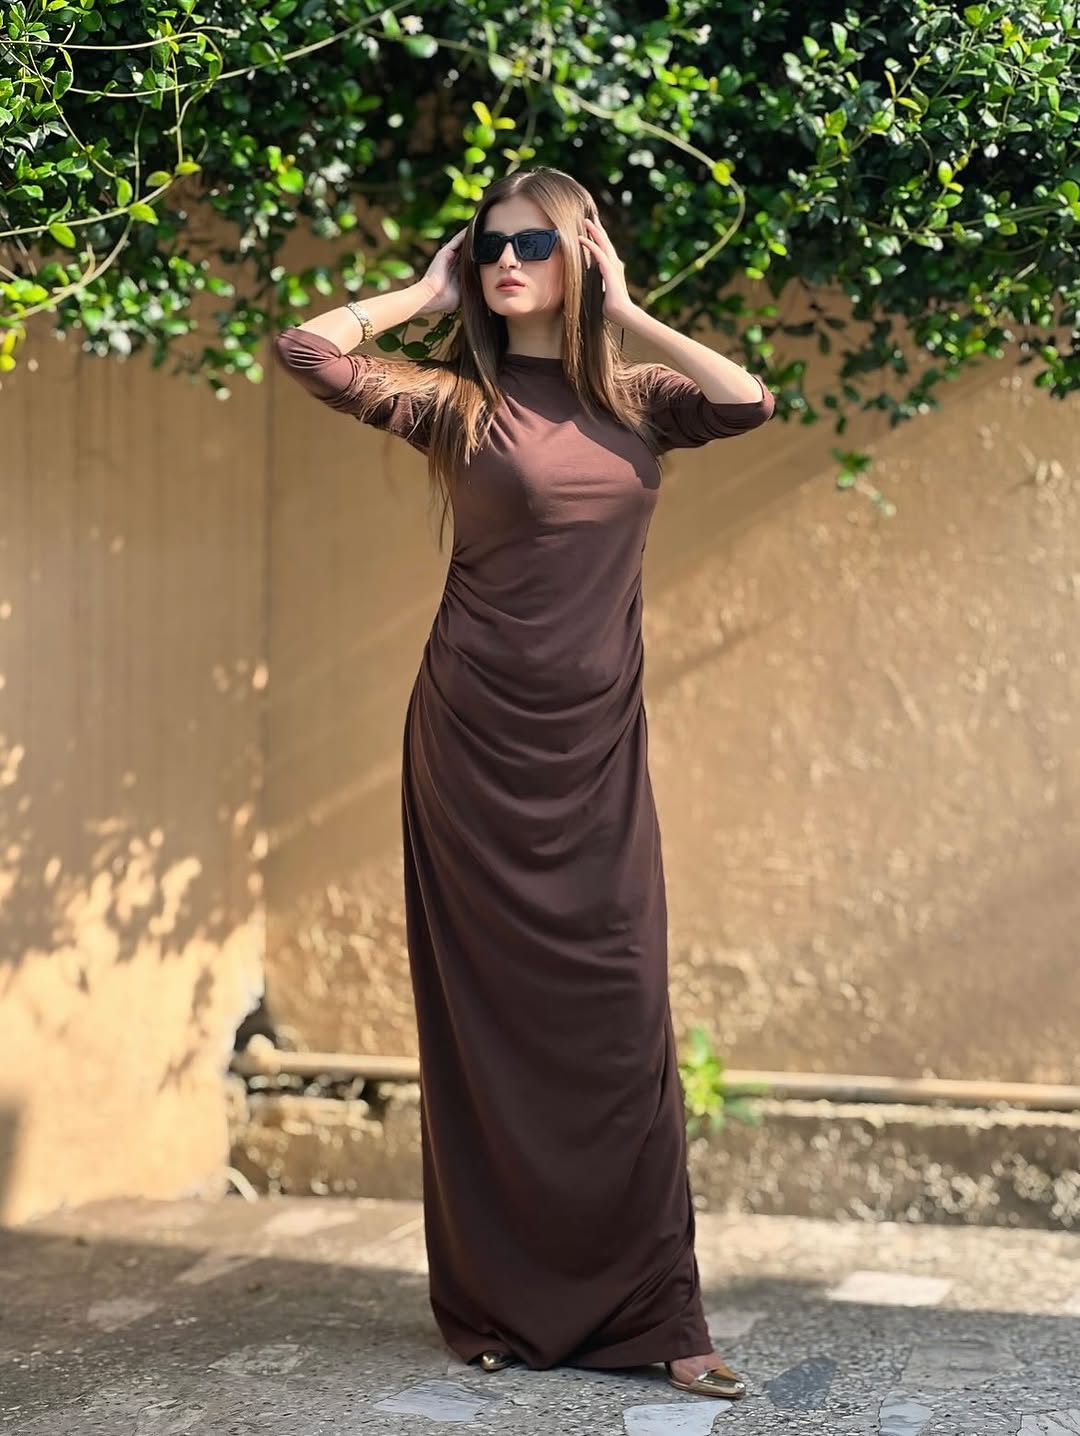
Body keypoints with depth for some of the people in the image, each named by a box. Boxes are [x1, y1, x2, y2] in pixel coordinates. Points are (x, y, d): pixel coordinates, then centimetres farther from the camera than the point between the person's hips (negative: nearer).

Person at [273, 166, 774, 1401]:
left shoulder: (637, 403, 11)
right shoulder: (455, 401, 3)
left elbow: (752, 400, -7)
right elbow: (306, 348, -8)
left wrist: (627, 313, 0)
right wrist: (427, 292, 3)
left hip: (596, 744, 2)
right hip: (476, 740, -2)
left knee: (620, 1017, 0)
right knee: (484, 1019, 2)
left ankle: (653, 1312, 6)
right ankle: (492, 1304, 13)